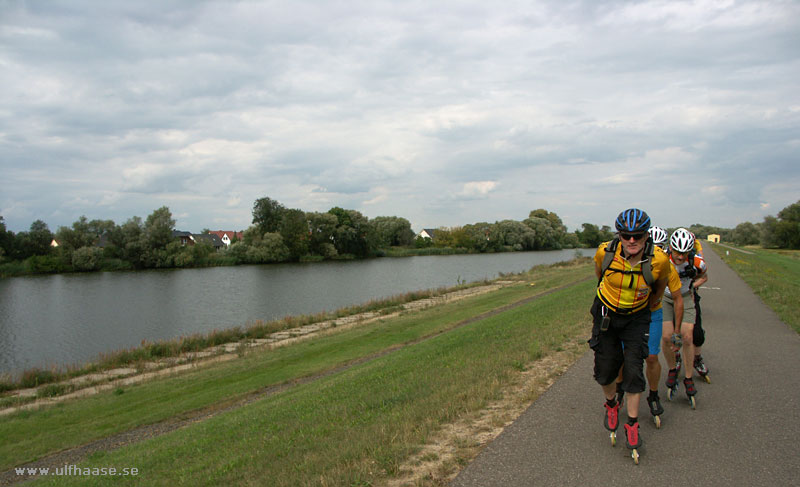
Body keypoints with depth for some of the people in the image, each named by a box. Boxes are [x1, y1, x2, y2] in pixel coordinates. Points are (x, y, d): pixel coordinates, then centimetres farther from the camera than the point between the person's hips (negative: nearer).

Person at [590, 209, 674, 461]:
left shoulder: (659, 260, -23)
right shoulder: (605, 252, -23)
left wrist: (648, 307, 12)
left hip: (636, 318, -1)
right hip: (606, 314, 1)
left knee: (634, 369, -6)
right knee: (605, 370, 4)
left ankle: (632, 425, 9)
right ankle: (611, 405, 35)